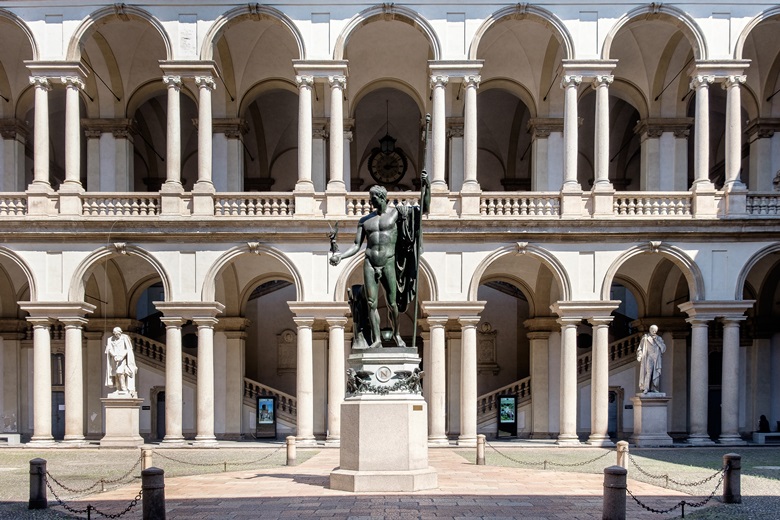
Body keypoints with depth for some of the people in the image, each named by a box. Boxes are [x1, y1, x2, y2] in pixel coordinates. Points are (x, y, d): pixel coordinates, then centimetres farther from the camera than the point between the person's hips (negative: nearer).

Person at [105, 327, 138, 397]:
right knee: (115, 375, -5)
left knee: (120, 373, -19)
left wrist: (121, 356, -16)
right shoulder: (110, 340, 10)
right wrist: (115, 356, -16)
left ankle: (124, 389, -19)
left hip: (122, 358, -4)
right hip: (114, 359, 4)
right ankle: (118, 390, -7)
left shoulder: (124, 338, 1)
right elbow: (109, 350, 2)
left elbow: (128, 349, -4)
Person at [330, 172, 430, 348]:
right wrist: (340, 256, -7)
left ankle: (396, 334, 23)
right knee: (371, 302, -2)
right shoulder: (365, 220, 11)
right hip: (370, 264, 3)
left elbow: (424, 209, -2)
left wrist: (426, 187, -14)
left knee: (392, 303, 1)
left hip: (388, 263, -3)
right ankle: (376, 339, 4)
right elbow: (356, 246, 9)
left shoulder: (396, 211, 3)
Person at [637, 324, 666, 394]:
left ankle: (654, 389, 1)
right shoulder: (645, 338, 7)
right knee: (648, 372, -17)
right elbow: (640, 348, 7)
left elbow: (663, 348, 2)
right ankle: (645, 388, -22)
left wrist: (656, 340, -4)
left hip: (657, 359, 4)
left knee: (656, 373, -2)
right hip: (648, 357, -4)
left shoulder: (659, 338, 15)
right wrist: (640, 356, -6)